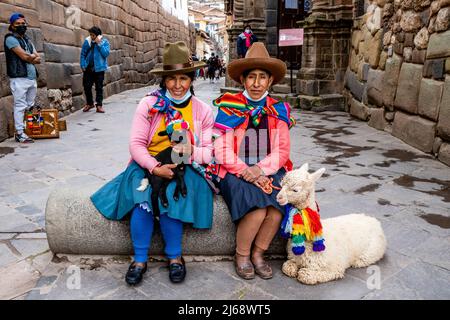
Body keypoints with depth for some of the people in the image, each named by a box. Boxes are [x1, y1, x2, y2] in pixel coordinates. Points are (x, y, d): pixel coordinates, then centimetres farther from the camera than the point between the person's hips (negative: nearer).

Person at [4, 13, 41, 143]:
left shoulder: (27, 40, 21)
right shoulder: (10, 39, -2)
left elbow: (38, 59, 14)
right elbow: (24, 56, -12)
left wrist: (29, 57, -4)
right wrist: (33, 56, 6)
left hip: (32, 77, 7)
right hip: (19, 78, -7)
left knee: (30, 106, 7)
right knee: (20, 106, -7)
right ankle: (19, 133, -4)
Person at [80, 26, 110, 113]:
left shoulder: (104, 42, -3)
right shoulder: (87, 41, 4)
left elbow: (106, 54, -15)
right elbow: (83, 54, 7)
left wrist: (99, 44, -18)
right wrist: (82, 65, -2)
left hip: (99, 68, -3)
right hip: (88, 68, 3)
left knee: (99, 87, 2)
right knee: (87, 86, 5)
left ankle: (99, 105, 9)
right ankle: (89, 103, 22)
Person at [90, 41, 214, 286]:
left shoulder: (203, 110, 4)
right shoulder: (149, 105, 0)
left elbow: (209, 152, 2)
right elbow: (136, 144, -6)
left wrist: (192, 151, -21)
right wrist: (155, 167, -22)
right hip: (148, 166, 0)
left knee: (169, 199, -29)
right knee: (144, 199, -29)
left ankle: (175, 257, -6)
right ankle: (139, 259, -8)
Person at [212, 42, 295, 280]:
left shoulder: (278, 110, 6)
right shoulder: (230, 108, -4)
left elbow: (282, 150, 3)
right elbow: (222, 152, -7)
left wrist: (261, 169, -14)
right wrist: (248, 174, -17)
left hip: (269, 171, 3)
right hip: (235, 172, -3)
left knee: (278, 207, -25)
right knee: (257, 209, -28)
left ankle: (258, 254, 2)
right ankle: (241, 256, 1)